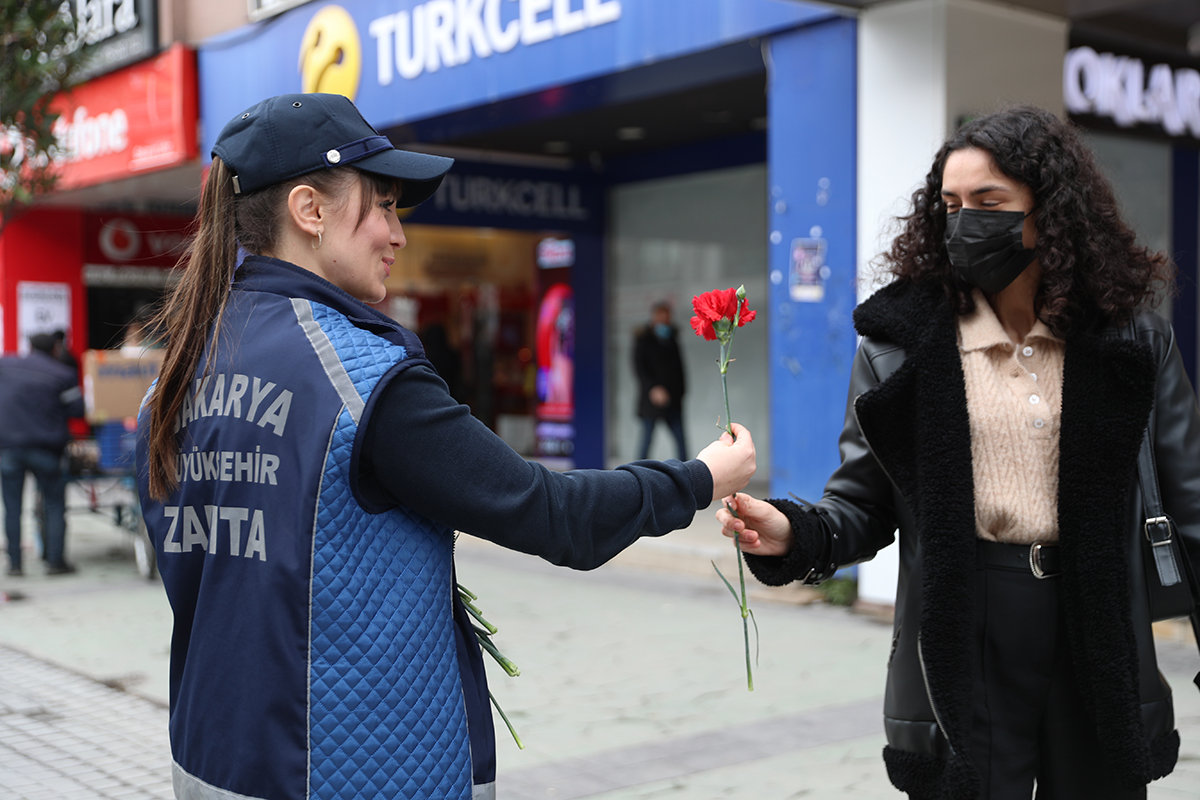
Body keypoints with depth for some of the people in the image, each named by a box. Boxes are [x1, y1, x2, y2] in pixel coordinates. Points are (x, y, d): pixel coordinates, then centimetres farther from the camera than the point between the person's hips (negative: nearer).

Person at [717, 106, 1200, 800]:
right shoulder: (899, 343, -1)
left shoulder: (1134, 340, 2)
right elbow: (864, 507, 0)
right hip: (964, 657, -1)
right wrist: (793, 535, -19)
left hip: (1102, 656, 2)